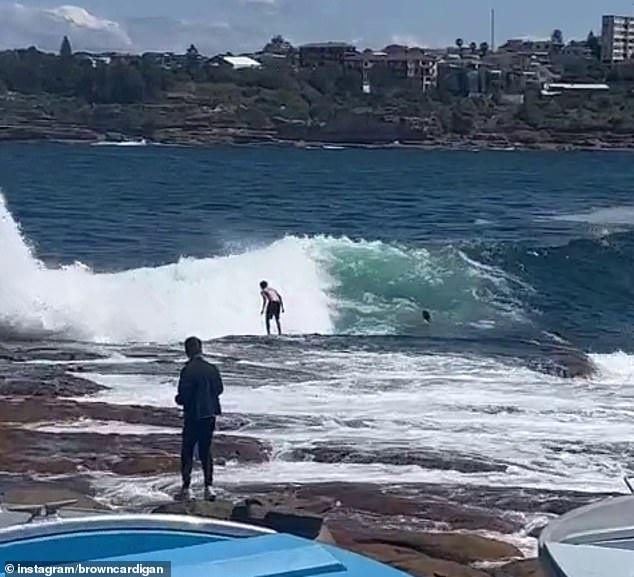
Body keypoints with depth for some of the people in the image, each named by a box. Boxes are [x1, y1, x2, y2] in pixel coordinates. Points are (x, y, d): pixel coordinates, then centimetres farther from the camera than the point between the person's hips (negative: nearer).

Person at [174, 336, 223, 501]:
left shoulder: (187, 370, -17)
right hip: (210, 414, 5)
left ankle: (186, 487, 5)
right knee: (206, 450, 13)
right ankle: (208, 486, 7)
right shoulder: (212, 369, 0)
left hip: (193, 415, -5)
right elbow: (219, 389, 9)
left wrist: (178, 399, 4)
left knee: (187, 451, 6)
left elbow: (184, 395, -18)